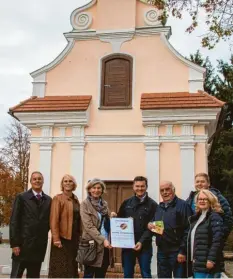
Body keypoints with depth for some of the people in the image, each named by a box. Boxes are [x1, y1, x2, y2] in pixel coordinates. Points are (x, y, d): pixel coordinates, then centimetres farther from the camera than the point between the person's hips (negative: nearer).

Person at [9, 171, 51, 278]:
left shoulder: (48, 200, 9)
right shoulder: (21, 197, 0)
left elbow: (49, 220, 13)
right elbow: (14, 221, -5)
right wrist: (14, 243, -10)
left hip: (39, 246, 3)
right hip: (23, 244, -3)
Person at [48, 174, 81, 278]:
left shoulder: (76, 200, 13)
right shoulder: (58, 198, -7)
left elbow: (78, 219, 13)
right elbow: (54, 219, -12)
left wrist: (79, 236, 6)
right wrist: (56, 238, -18)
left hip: (74, 238, 6)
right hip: (62, 238, -6)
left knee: (72, 267, 10)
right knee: (60, 269, -1)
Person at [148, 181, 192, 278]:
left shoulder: (182, 205, -8)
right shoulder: (159, 207, 15)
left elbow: (187, 230, -14)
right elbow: (152, 223, 26)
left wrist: (183, 251, -18)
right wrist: (150, 225, 2)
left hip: (177, 251, -7)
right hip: (161, 251, 7)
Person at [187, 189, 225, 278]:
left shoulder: (215, 217, -10)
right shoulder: (197, 217, 17)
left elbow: (217, 240, -19)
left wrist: (211, 259, -23)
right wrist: (192, 258, 16)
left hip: (207, 263, -8)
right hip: (197, 263, 8)